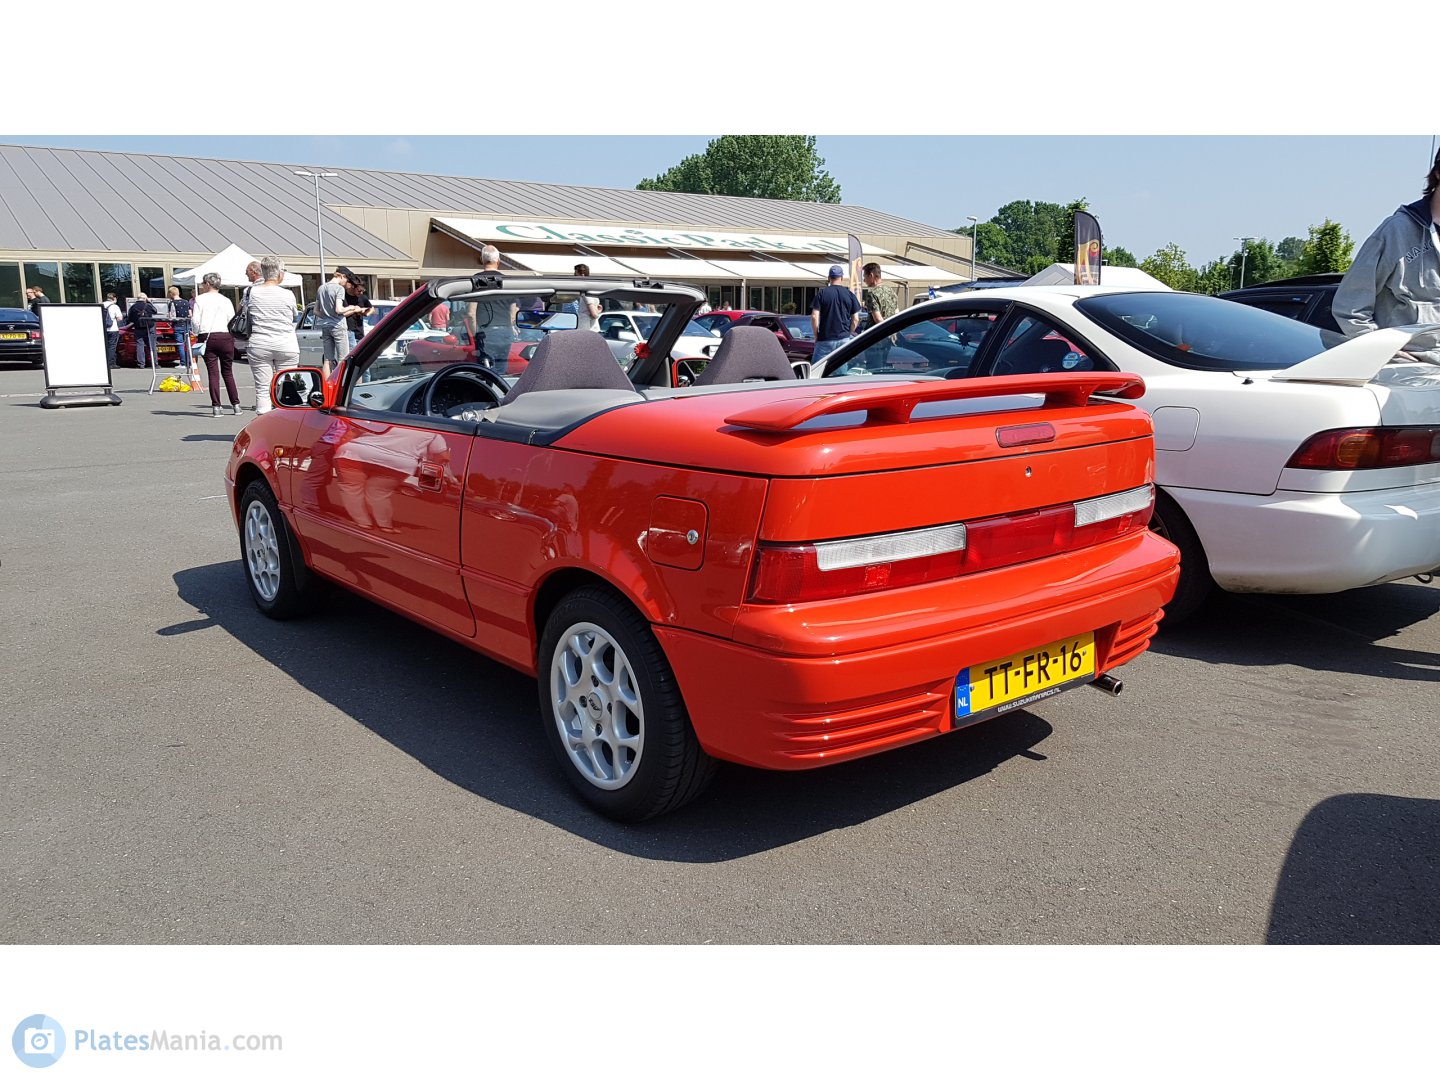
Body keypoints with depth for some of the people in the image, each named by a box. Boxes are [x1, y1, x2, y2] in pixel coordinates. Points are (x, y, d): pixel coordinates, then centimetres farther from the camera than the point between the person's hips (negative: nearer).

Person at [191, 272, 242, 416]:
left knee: (213, 373, 0)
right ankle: (236, 405, 7)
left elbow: (196, 321, -2)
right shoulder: (226, 300, 7)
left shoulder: (200, 299, 3)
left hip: (207, 338, -1)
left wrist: (196, 333, 15)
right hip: (225, 337, 1)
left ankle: (216, 407, -4)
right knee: (228, 372, 9)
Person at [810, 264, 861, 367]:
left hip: (824, 340, -2)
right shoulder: (849, 294, 3)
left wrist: (816, 335, 3)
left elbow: (814, 317, -8)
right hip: (844, 339, 2)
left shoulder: (822, 294, -3)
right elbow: (855, 319, 3)